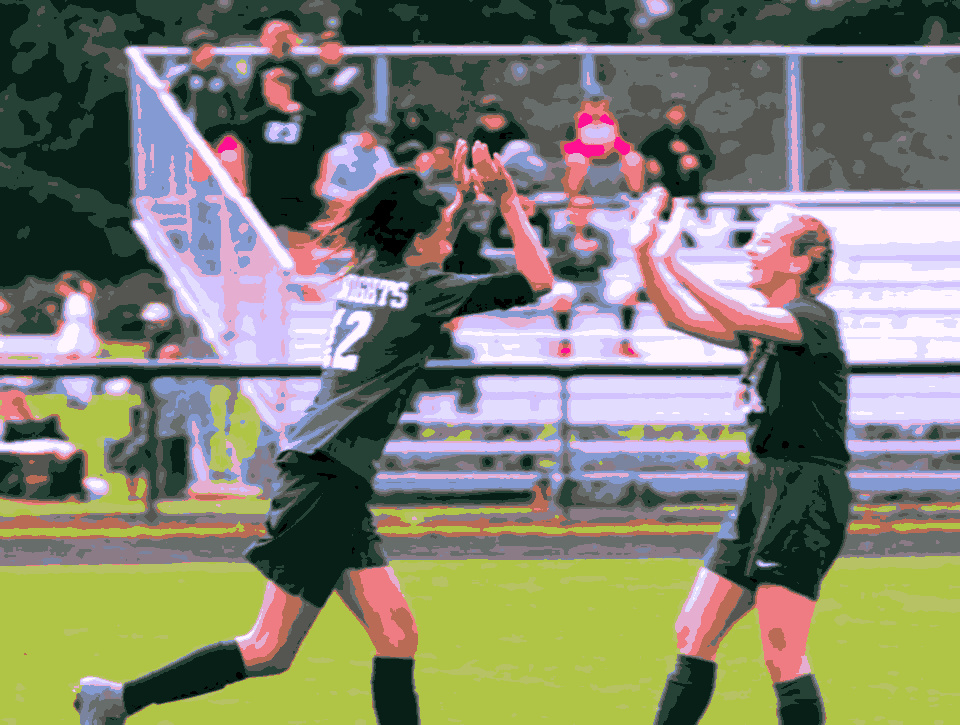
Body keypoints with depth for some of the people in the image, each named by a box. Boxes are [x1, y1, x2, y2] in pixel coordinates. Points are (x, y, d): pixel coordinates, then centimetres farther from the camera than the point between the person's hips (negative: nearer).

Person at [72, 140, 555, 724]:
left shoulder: (366, 275, 15)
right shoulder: (423, 293, -7)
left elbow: (422, 252, 40)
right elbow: (537, 281, -7)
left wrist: (463, 196, 35)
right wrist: (509, 204, -2)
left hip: (331, 480, 9)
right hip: (330, 478, -9)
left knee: (398, 637, 6)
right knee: (271, 650, -7)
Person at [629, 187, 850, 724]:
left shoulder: (813, 318, -12)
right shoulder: (766, 325, 16)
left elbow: (740, 321, -29)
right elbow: (681, 317, 17)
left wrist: (672, 264, -31)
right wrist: (645, 254, 4)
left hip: (808, 499, -9)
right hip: (763, 492, 9)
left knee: (783, 658, -14)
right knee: (693, 636, 9)